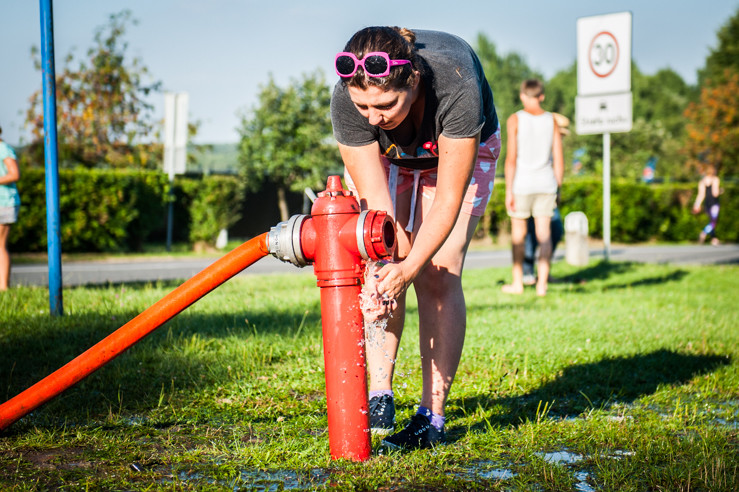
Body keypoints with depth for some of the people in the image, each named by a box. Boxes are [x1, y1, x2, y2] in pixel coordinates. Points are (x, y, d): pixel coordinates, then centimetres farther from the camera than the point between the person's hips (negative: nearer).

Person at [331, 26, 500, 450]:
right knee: (380, 267, -15)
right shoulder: (346, 101, -36)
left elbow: (448, 199, -36)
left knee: (438, 275, -14)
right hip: (384, 156, 2)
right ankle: (379, 400, -6)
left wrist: (409, 267, -45)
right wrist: (388, 264, -44)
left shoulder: (456, 85, -43)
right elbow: (374, 200, -30)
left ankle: (432, 416, -9)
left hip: (462, 149, -2)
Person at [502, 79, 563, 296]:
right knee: (544, 232, 4)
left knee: (518, 233, 9)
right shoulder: (552, 121, 4)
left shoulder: (515, 120, -4)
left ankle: (517, 282, 15)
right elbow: (559, 160, 4)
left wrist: (508, 190, -6)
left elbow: (511, 158, -9)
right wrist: (557, 188, 13)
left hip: (522, 182, -2)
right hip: (546, 183, 2)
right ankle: (542, 283, 1)